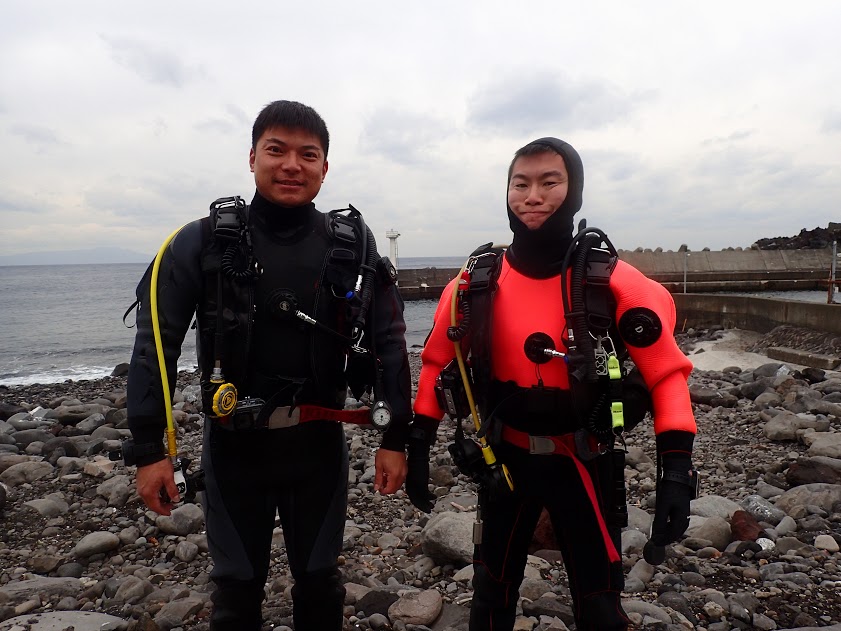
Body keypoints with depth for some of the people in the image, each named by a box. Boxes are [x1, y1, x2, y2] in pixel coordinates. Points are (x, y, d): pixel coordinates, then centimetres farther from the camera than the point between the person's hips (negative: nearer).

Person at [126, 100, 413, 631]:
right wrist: (148, 449, -10)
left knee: (320, 581, 17)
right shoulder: (203, 242, -7)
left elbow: (389, 344, -2)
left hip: (319, 445, 1)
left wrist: (396, 438, -3)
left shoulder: (353, 248, -4)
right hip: (234, 446, 0)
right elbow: (156, 345, -6)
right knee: (236, 587, 16)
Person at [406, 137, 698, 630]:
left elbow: (667, 371, -10)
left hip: (585, 460, -1)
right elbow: (439, 364, 3)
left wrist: (676, 468, -18)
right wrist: (418, 447, 2)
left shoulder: (612, 281, -14)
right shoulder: (476, 281, -8)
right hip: (505, 457, 2)